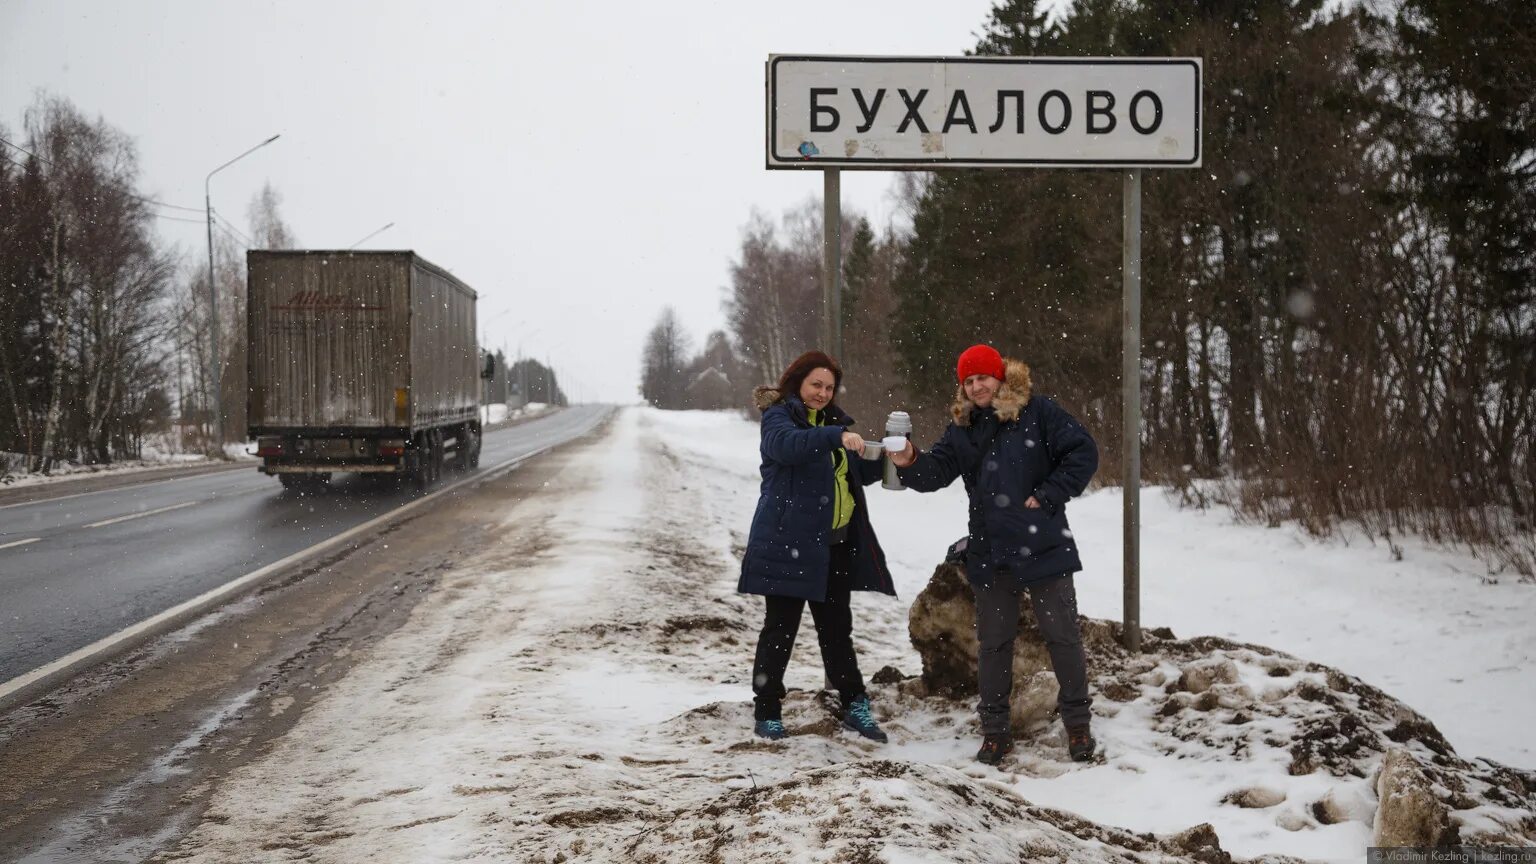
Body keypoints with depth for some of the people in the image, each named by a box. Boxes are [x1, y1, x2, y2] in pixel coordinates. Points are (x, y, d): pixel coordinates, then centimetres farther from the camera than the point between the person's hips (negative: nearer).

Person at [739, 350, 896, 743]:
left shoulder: (832, 421, 18)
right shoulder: (778, 417, -6)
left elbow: (857, 472, 22)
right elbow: (788, 444, -30)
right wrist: (836, 437, -44)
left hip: (834, 544, 7)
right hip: (789, 540, -7)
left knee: (837, 627, 13)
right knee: (781, 628, -1)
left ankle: (854, 706, 19)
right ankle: (766, 711, 8)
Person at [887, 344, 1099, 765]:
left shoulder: (1037, 412, -7)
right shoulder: (962, 426, 8)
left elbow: (1083, 453, -9)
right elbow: (937, 471, -1)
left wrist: (1049, 496, -14)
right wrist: (910, 463, -22)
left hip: (1043, 547, -4)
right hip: (990, 552, 4)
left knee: (1062, 636, 4)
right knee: (993, 642, 10)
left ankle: (1078, 724, 18)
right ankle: (994, 729, 19)